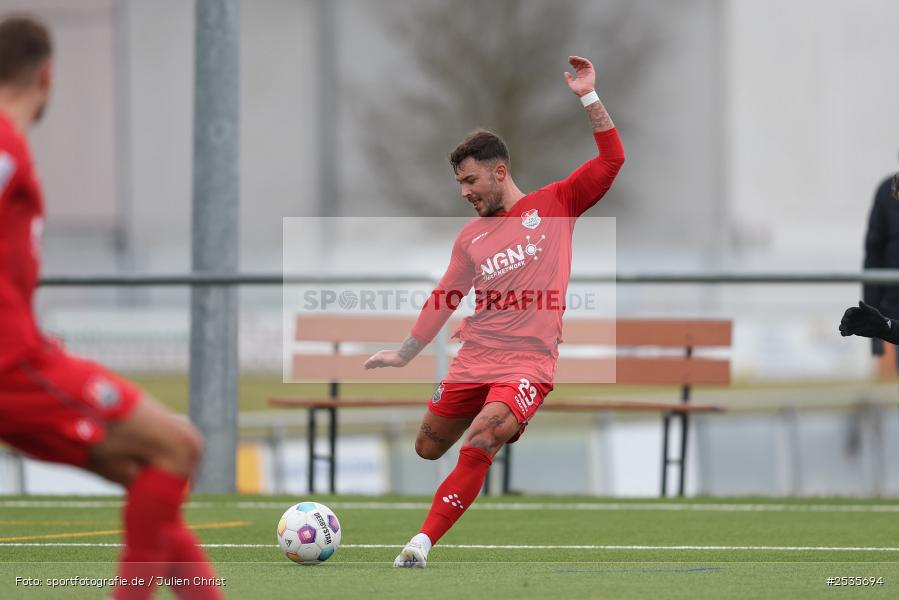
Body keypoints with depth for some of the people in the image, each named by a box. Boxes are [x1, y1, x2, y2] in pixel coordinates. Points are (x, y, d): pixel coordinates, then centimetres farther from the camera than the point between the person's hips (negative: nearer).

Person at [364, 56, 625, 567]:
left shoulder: (554, 206, 3)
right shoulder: (471, 237, 14)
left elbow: (612, 160, -4)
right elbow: (443, 299, 21)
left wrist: (589, 97, -11)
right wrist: (405, 353, 18)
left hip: (527, 365, -6)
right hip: (472, 363, 6)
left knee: (478, 444, -26)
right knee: (428, 449, 8)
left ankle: (423, 543, -27)